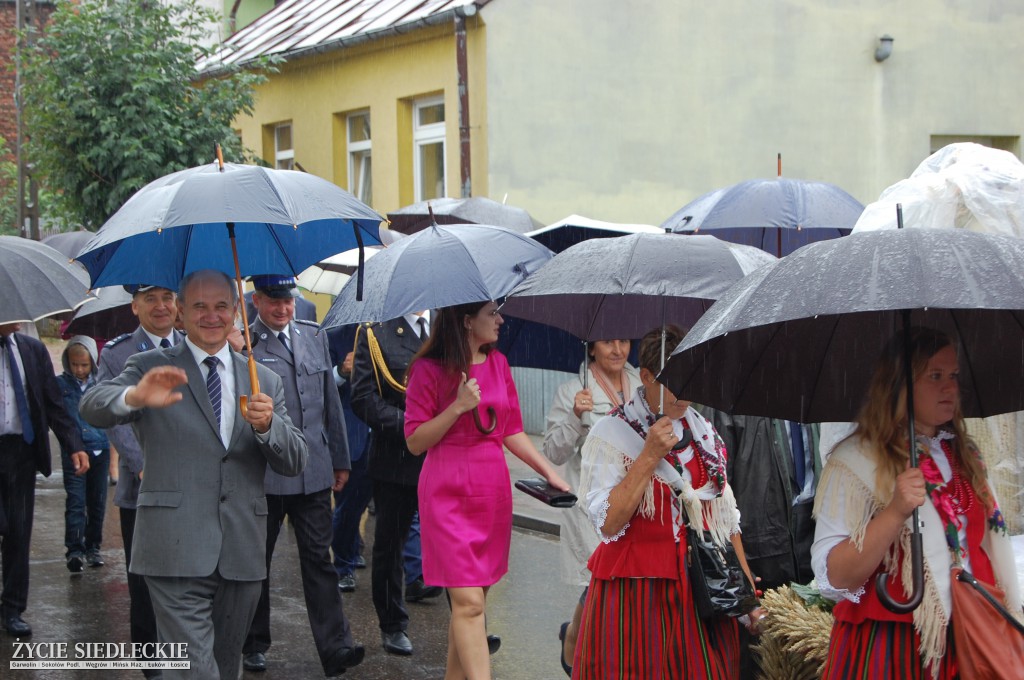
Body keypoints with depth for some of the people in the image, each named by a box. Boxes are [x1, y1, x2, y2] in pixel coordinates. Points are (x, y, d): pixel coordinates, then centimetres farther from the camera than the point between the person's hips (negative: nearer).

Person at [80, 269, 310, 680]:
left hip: (242, 554, 4)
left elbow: (295, 463, 8)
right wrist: (134, 397, -36)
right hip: (178, 553, -4)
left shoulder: (264, 381, 15)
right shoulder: (151, 369, 4)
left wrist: (267, 425, -14)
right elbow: (92, 409, -14)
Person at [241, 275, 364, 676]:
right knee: (256, 561, 10)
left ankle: (335, 647, 0)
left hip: (313, 472, 3)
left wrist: (340, 459, 15)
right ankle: (255, 644, 23)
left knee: (318, 559, 2)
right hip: (262, 475, -3)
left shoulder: (314, 337, 11)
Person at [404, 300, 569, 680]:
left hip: (493, 492, 6)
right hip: (449, 494, -5)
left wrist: (549, 472, 8)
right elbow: (415, 442, -6)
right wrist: (457, 407, -18)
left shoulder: (498, 363, 10)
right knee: (469, 603, -12)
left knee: (471, 599, 8)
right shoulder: (430, 369, -7)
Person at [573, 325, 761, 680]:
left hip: (702, 590, 5)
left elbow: (725, 517, 15)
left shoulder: (704, 433, 10)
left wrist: (745, 586, 8)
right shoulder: (612, 434, -8)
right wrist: (650, 456, -20)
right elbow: (608, 523, -17)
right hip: (636, 593, -5)